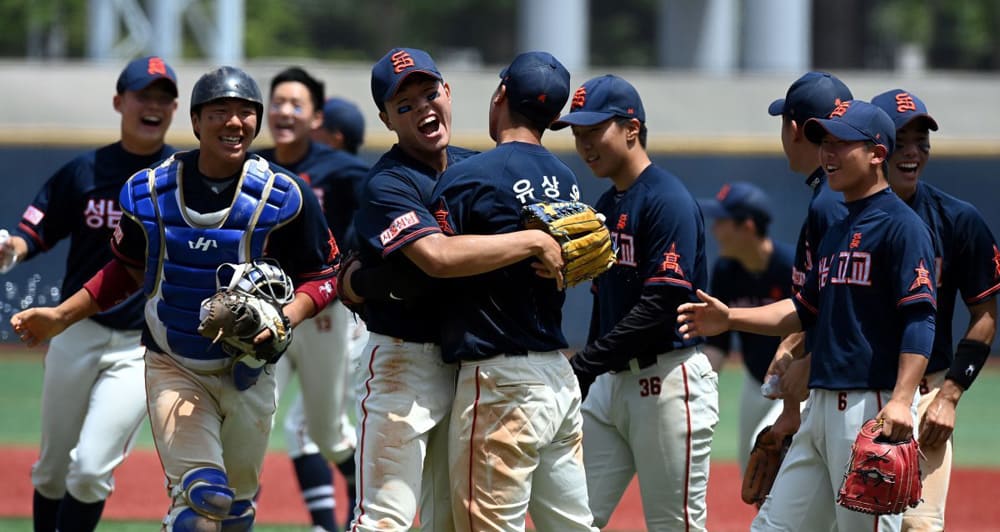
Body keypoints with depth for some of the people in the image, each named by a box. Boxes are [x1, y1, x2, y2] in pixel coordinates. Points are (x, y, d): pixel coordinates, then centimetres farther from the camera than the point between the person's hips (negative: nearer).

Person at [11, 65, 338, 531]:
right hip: (173, 369, -1)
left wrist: (287, 318, -21)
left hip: (247, 371, 1)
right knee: (201, 495, -21)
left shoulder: (283, 196, -9)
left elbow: (322, 277, -1)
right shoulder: (148, 191, -4)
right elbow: (127, 270, 11)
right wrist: (60, 316, 4)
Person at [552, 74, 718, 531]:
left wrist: (584, 365, -21)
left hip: (669, 381, -9)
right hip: (611, 382, 9)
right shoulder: (604, 207, 16)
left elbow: (662, 305, -20)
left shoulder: (668, 201, -12)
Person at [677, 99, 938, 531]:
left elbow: (919, 319, -17)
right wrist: (730, 319, 15)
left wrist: (902, 400, -27)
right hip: (822, 408, 10)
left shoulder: (901, 225, -9)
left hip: (874, 408, -10)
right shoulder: (835, 232, 19)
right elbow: (806, 310, 26)